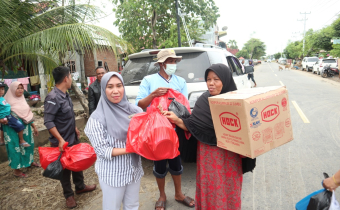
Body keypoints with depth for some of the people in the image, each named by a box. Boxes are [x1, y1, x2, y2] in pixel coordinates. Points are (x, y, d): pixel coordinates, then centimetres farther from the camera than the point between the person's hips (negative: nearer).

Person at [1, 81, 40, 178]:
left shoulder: (22, 100, 8)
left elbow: (28, 114, 14)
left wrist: (34, 126, 16)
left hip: (25, 128, 7)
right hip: (13, 129, -6)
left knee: (28, 144, 17)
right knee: (16, 147, -1)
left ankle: (30, 161, 38)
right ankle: (17, 170, 10)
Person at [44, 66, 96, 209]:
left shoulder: (65, 95, 4)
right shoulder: (53, 98, -24)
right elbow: (48, 122, -26)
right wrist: (60, 140, -28)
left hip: (73, 138, 8)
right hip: (62, 142, -8)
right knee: (65, 168, 8)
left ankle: (80, 186, 39)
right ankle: (69, 195, 26)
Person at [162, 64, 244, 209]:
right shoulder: (204, 101, -3)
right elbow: (193, 126, -3)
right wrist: (177, 120, -18)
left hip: (230, 155, 0)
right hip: (209, 155, 0)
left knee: (229, 191, 15)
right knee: (210, 191, 12)